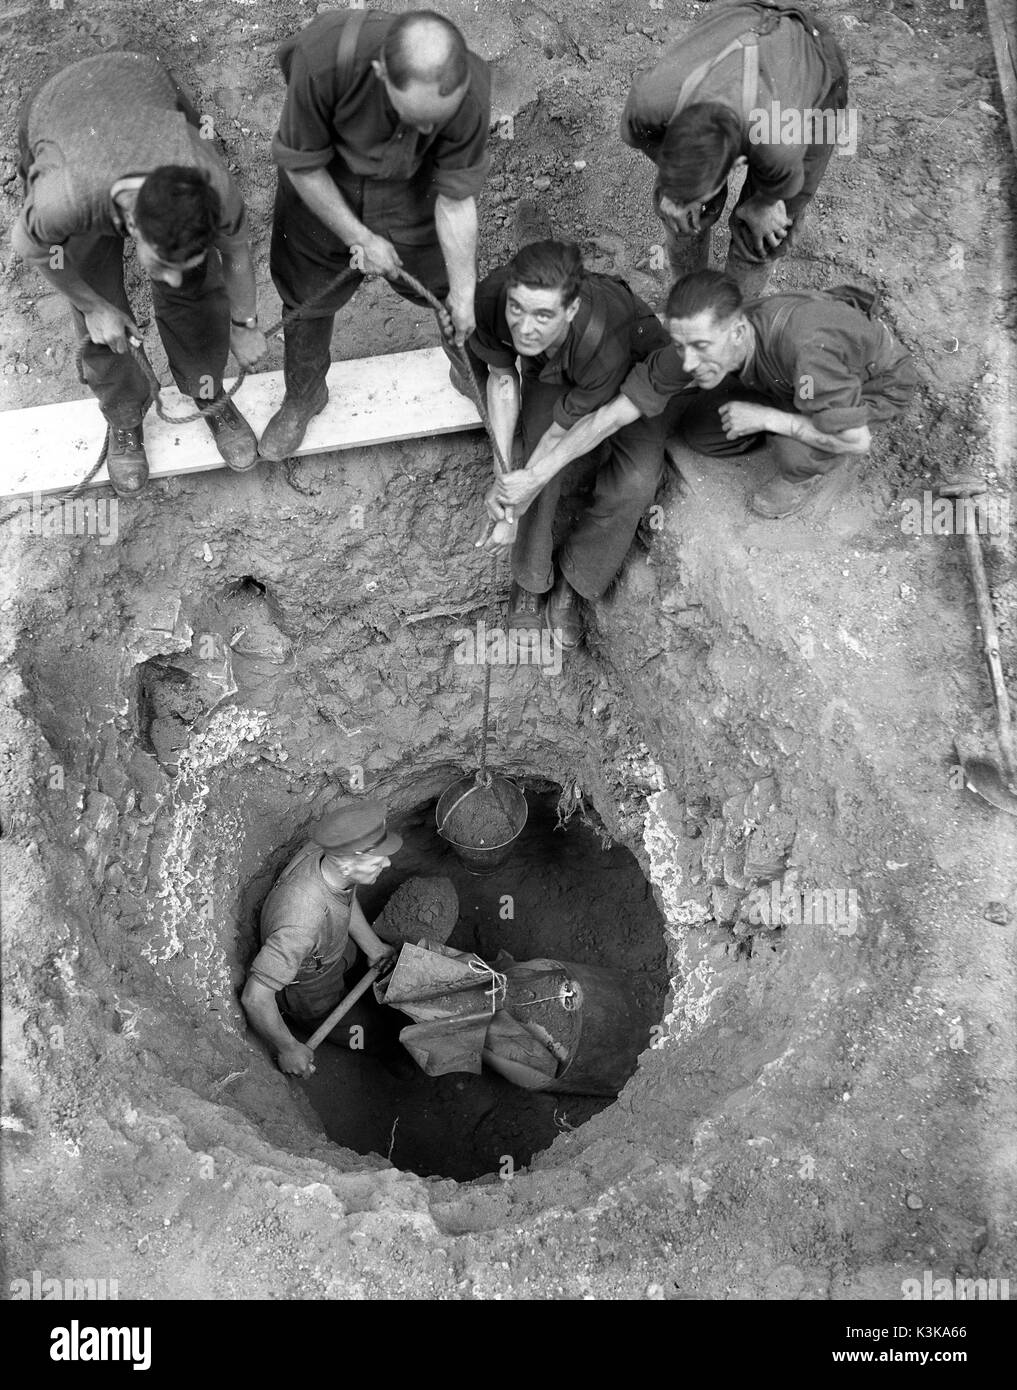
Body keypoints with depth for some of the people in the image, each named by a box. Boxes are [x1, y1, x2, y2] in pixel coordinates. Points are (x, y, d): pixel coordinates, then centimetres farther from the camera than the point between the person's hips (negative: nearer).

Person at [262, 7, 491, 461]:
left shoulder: (470, 92, -35)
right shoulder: (323, 57, -41)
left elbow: (456, 201, -21)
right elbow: (302, 165, -24)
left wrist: (463, 293, -16)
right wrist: (360, 238, -20)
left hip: (410, 192, 1)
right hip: (321, 187, 0)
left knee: (445, 288, 14)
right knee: (308, 298, 14)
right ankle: (303, 395, 43)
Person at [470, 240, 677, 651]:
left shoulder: (603, 341, -45)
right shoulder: (491, 297, -35)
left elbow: (563, 432, -32)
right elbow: (502, 380, -16)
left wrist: (513, 511, -28)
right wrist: (502, 472, -25)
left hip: (631, 374, -2)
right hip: (550, 374, 2)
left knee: (634, 481, -25)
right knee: (539, 475, -24)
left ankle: (573, 581, 0)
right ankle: (531, 577, 4)